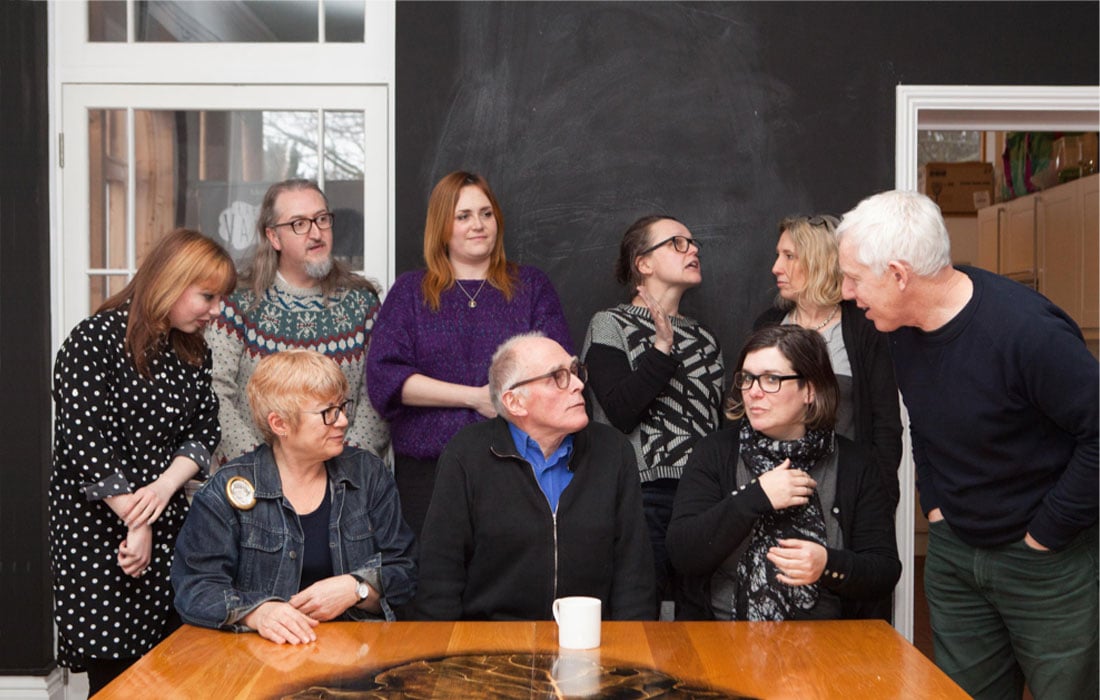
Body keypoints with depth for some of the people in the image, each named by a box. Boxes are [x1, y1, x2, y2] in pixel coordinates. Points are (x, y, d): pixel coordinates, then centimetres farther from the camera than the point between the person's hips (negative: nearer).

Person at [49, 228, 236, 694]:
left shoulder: (192, 350, 11)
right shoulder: (96, 340, -12)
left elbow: (205, 430, 6)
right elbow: (85, 443, -17)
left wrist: (166, 484, -13)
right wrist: (136, 524, -16)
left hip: (168, 523, 6)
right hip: (98, 530, -6)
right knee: (115, 675, -2)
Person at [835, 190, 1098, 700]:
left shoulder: (1026, 330, -26)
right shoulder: (901, 325, -2)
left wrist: (1045, 535, -17)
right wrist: (934, 502, 9)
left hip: (1047, 562, -7)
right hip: (954, 552, 7)